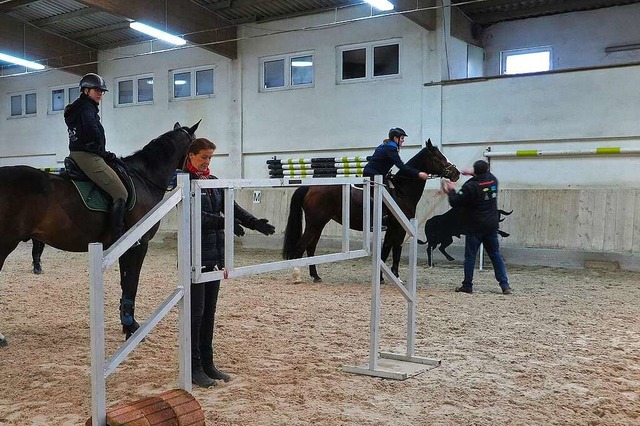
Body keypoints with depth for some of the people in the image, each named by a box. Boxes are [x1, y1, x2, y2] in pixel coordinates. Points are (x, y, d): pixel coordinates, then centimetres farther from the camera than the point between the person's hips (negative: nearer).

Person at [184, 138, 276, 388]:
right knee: (195, 312, -2)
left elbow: (231, 207, 6)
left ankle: (207, 364, 21)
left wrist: (255, 223, -10)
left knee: (209, 311, 12)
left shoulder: (213, 181, 12)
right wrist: (224, 223, -35)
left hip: (214, 254, 7)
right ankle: (194, 367, 8)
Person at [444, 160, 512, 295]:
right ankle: (504, 284, 5)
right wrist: (473, 174, 24)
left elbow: (455, 202, -12)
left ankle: (467, 285, 8)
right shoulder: (493, 179, 2)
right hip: (492, 226, 5)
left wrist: (452, 191, 5)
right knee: (495, 255, 10)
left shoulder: (470, 186, -16)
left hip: (475, 228, -5)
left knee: (470, 256, 3)